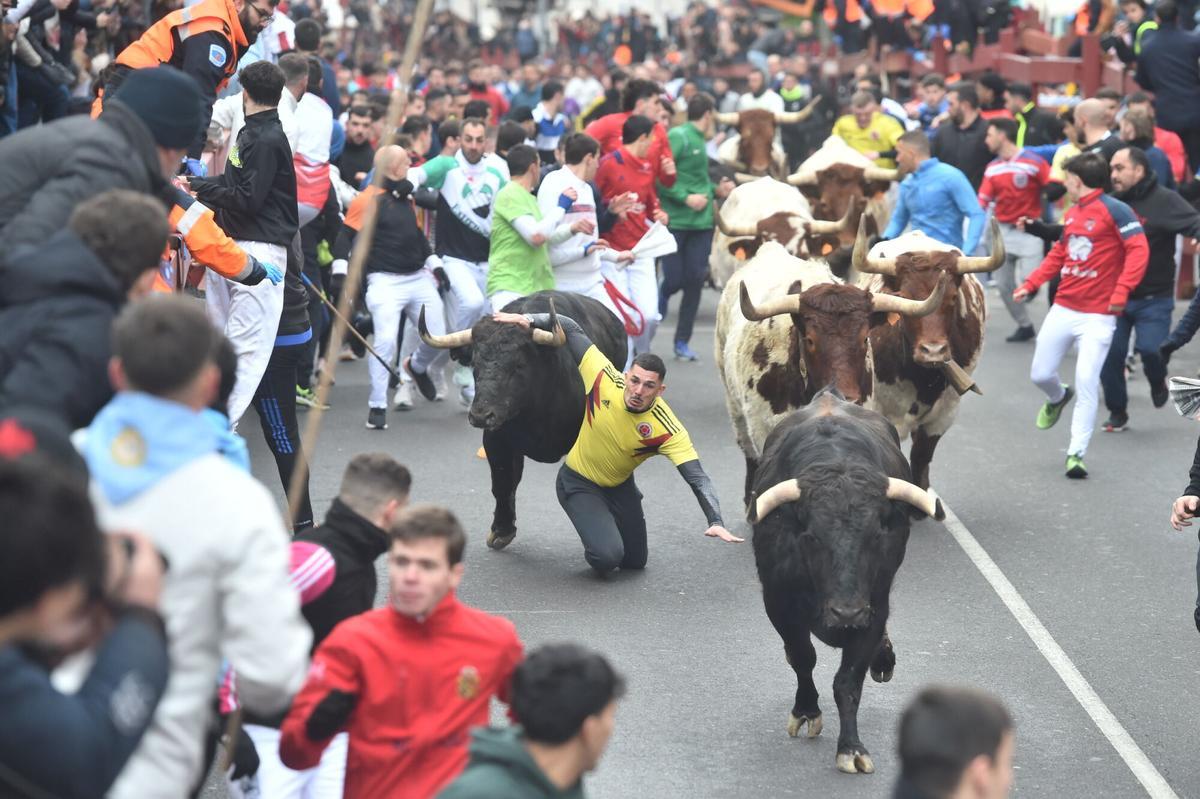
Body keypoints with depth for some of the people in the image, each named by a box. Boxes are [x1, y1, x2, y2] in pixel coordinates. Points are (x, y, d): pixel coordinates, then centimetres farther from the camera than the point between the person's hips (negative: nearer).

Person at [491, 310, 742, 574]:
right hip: (578, 482, -2)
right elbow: (571, 329, -17)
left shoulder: (667, 429, -28)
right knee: (607, 557, -21)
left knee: (635, 561, 16)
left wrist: (716, 522, -43)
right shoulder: (606, 379, -27)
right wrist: (529, 320, -28)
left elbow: (697, 478, -31)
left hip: (620, 488, 2)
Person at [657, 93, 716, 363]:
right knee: (674, 279, -5)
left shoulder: (700, 141, 15)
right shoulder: (678, 136, -10)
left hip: (701, 221, 7)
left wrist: (714, 190, 5)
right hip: (676, 220, -7)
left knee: (695, 280, 4)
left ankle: (682, 342, 11)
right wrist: (686, 198, -18)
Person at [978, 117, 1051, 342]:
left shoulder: (1033, 161, -11)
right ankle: (1024, 325, 24)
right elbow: (982, 200, 1)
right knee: (1004, 284, 7)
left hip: (1028, 229, -6)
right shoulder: (992, 168, 6)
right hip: (1002, 229, 6)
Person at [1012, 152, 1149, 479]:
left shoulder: (1114, 210, -10)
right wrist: (1030, 284, 14)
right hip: (1062, 310, 7)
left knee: (1087, 384, -12)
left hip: (1097, 315, -7)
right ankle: (1058, 398, 46)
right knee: (1041, 374, 11)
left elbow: (1138, 250, -17)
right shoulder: (1071, 214, 13)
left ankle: (1076, 454, -5)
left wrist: (1121, 292, -24)